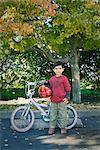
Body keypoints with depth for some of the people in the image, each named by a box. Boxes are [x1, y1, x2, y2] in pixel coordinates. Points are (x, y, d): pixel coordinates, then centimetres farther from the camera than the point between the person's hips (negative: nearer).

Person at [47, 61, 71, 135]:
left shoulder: (64, 78, -3)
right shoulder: (51, 79, 7)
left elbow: (68, 89, -2)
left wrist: (67, 97, -8)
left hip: (62, 100, -3)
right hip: (53, 101, 3)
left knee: (62, 115, 6)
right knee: (53, 115, 10)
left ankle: (63, 127, 18)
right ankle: (52, 127, 20)